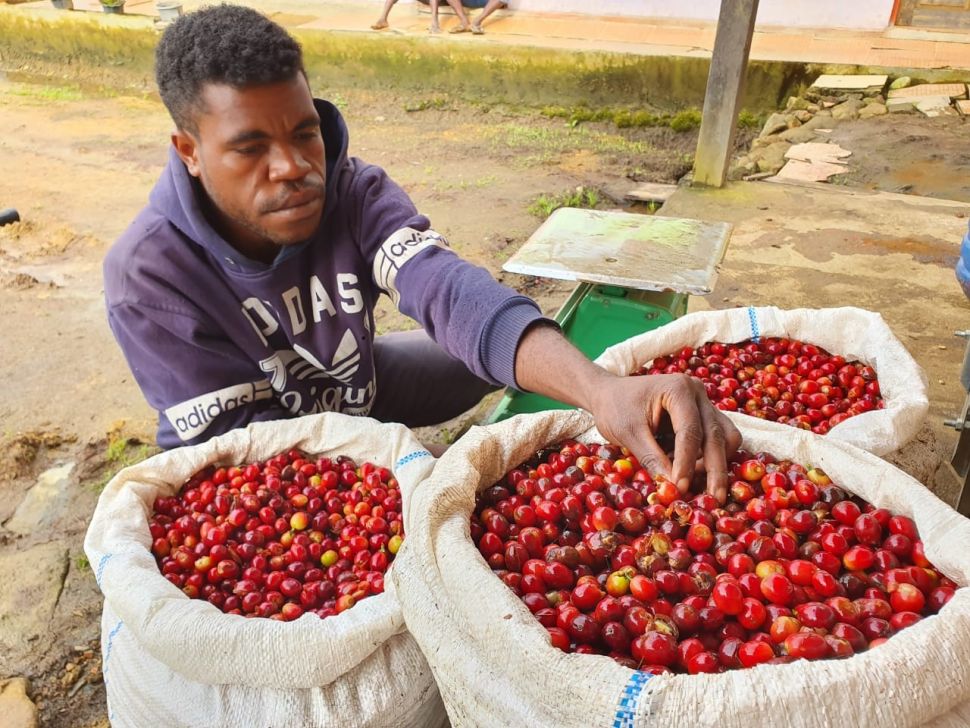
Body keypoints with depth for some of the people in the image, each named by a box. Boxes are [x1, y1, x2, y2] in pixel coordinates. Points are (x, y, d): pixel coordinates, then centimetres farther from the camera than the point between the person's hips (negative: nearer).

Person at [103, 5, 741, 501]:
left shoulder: (355, 192, -22)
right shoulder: (147, 275, -28)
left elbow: (449, 289, -40)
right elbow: (242, 437, -25)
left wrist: (599, 387, -58)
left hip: (355, 394, 4)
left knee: (506, 348, -5)